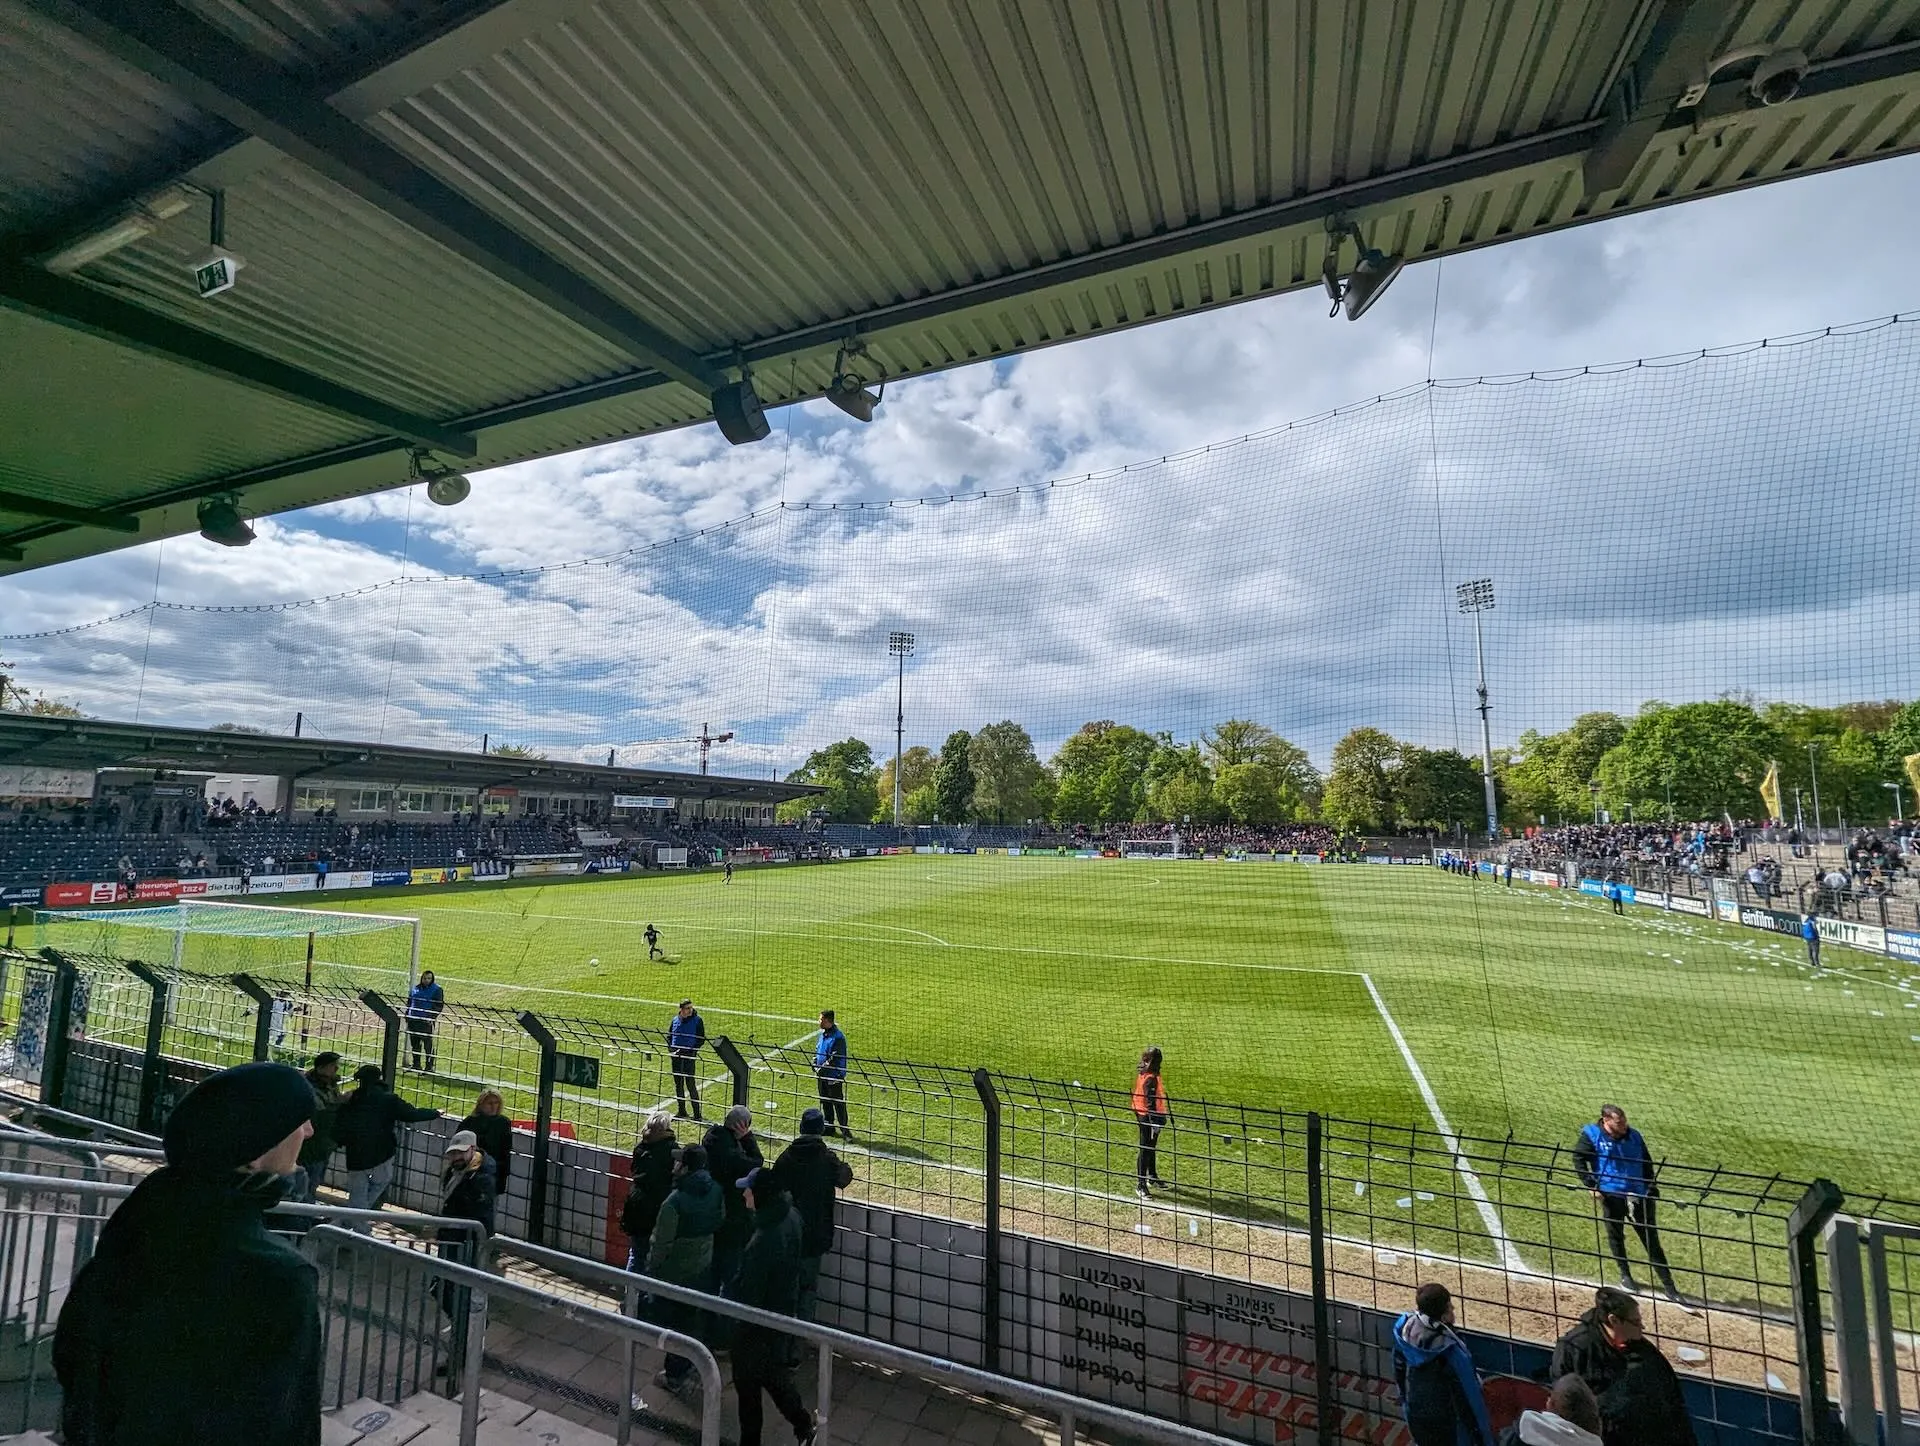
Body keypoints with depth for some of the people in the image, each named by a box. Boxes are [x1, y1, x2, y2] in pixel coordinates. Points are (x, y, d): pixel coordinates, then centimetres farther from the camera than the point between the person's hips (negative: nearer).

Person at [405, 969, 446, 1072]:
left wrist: (432, 1017, -19)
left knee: (428, 1045, -4)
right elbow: (409, 1002, 21)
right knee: (414, 1044, 14)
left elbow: (439, 1005, -9)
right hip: (413, 1020, 6)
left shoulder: (436, 990, -6)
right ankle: (416, 1064, 27)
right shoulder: (415, 989, 11)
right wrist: (407, 1015, 11)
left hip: (426, 1021, -6)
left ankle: (429, 1066, 1)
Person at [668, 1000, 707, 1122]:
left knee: (690, 1084, -6)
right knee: (678, 1084, 13)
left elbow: (702, 1039, -5)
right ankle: (681, 1111, 26)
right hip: (676, 1056, 5)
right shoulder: (675, 1020, 6)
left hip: (689, 1056, -5)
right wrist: (670, 1050, -2)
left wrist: (692, 1050, -17)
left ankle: (697, 1113, 0)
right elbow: (669, 1036, 14)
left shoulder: (697, 1020, -6)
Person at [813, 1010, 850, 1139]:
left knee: (838, 1103, -1)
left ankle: (844, 1129, 8)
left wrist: (821, 1069, -18)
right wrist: (815, 1065, 3)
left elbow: (835, 1059, -23)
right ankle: (829, 1127, 32)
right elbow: (816, 1050, 16)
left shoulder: (838, 1037, -22)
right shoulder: (823, 1033, 6)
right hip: (822, 1075, 9)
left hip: (834, 1076, -9)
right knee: (825, 1101, 18)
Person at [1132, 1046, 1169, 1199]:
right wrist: (1155, 1122, -21)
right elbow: (1151, 1102, -24)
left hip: (1141, 1115, 9)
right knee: (1146, 1150, -1)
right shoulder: (1151, 1078, -25)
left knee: (1151, 1148, 23)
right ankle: (1140, 1185, 6)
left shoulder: (1141, 1074, 3)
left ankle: (1152, 1177, 39)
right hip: (1148, 1117, -9)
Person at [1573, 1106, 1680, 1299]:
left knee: (1651, 1239, 5)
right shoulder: (1591, 1135, -11)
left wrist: (1652, 1185, 8)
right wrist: (1591, 1185, -12)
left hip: (1639, 1195, 2)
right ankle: (1625, 1275, 33)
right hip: (1611, 1195, -2)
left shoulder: (1633, 1135, 2)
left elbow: (1647, 1161, 15)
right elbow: (1578, 1159, -9)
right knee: (1616, 1236, 13)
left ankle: (1668, 1285, 15)